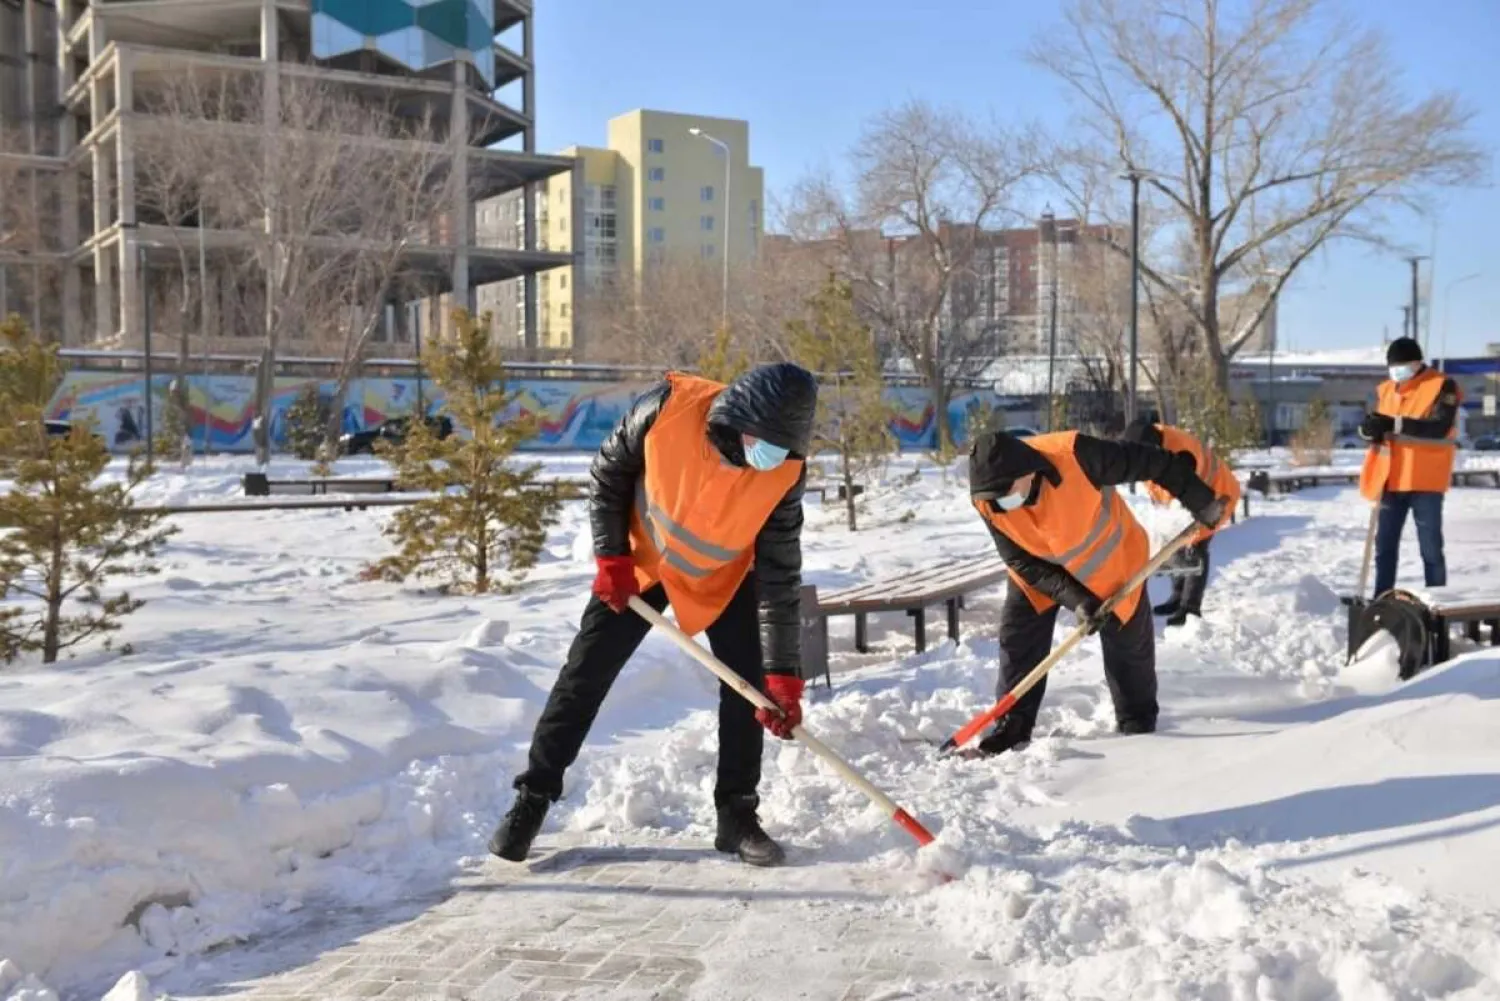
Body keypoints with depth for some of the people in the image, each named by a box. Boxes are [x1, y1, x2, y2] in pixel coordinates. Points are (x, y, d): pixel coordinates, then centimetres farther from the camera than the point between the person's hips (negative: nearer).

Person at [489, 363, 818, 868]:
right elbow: (608, 471, -12)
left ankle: (737, 817, 9)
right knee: (585, 674, -1)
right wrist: (611, 556, -15)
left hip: (726, 575, 1)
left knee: (749, 685, -6)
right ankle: (532, 799, 12)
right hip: (641, 562, -1)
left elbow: (781, 578, -23)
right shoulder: (669, 406, -31)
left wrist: (783, 676, -25)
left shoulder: (785, 471, -27)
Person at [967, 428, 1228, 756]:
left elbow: (1150, 462, -26)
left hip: (1111, 563, -2)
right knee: (1017, 640, -5)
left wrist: (1201, 501, -16)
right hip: (1039, 572, 2)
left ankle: (1138, 725, 27)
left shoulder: (1074, 455, -39)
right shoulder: (987, 502, -26)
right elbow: (1023, 563, -18)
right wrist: (1074, 598, -28)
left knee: (1129, 646, 7)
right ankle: (1012, 725, 8)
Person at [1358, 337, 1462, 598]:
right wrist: (1371, 429, -15)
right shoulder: (1385, 390, 12)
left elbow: (1439, 428, -19)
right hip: (1392, 480, 6)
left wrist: (1394, 424, -25)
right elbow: (1373, 426, 10)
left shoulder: (1442, 386, -6)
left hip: (1426, 481, -6)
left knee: (1430, 547, -1)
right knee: (1384, 545, 10)